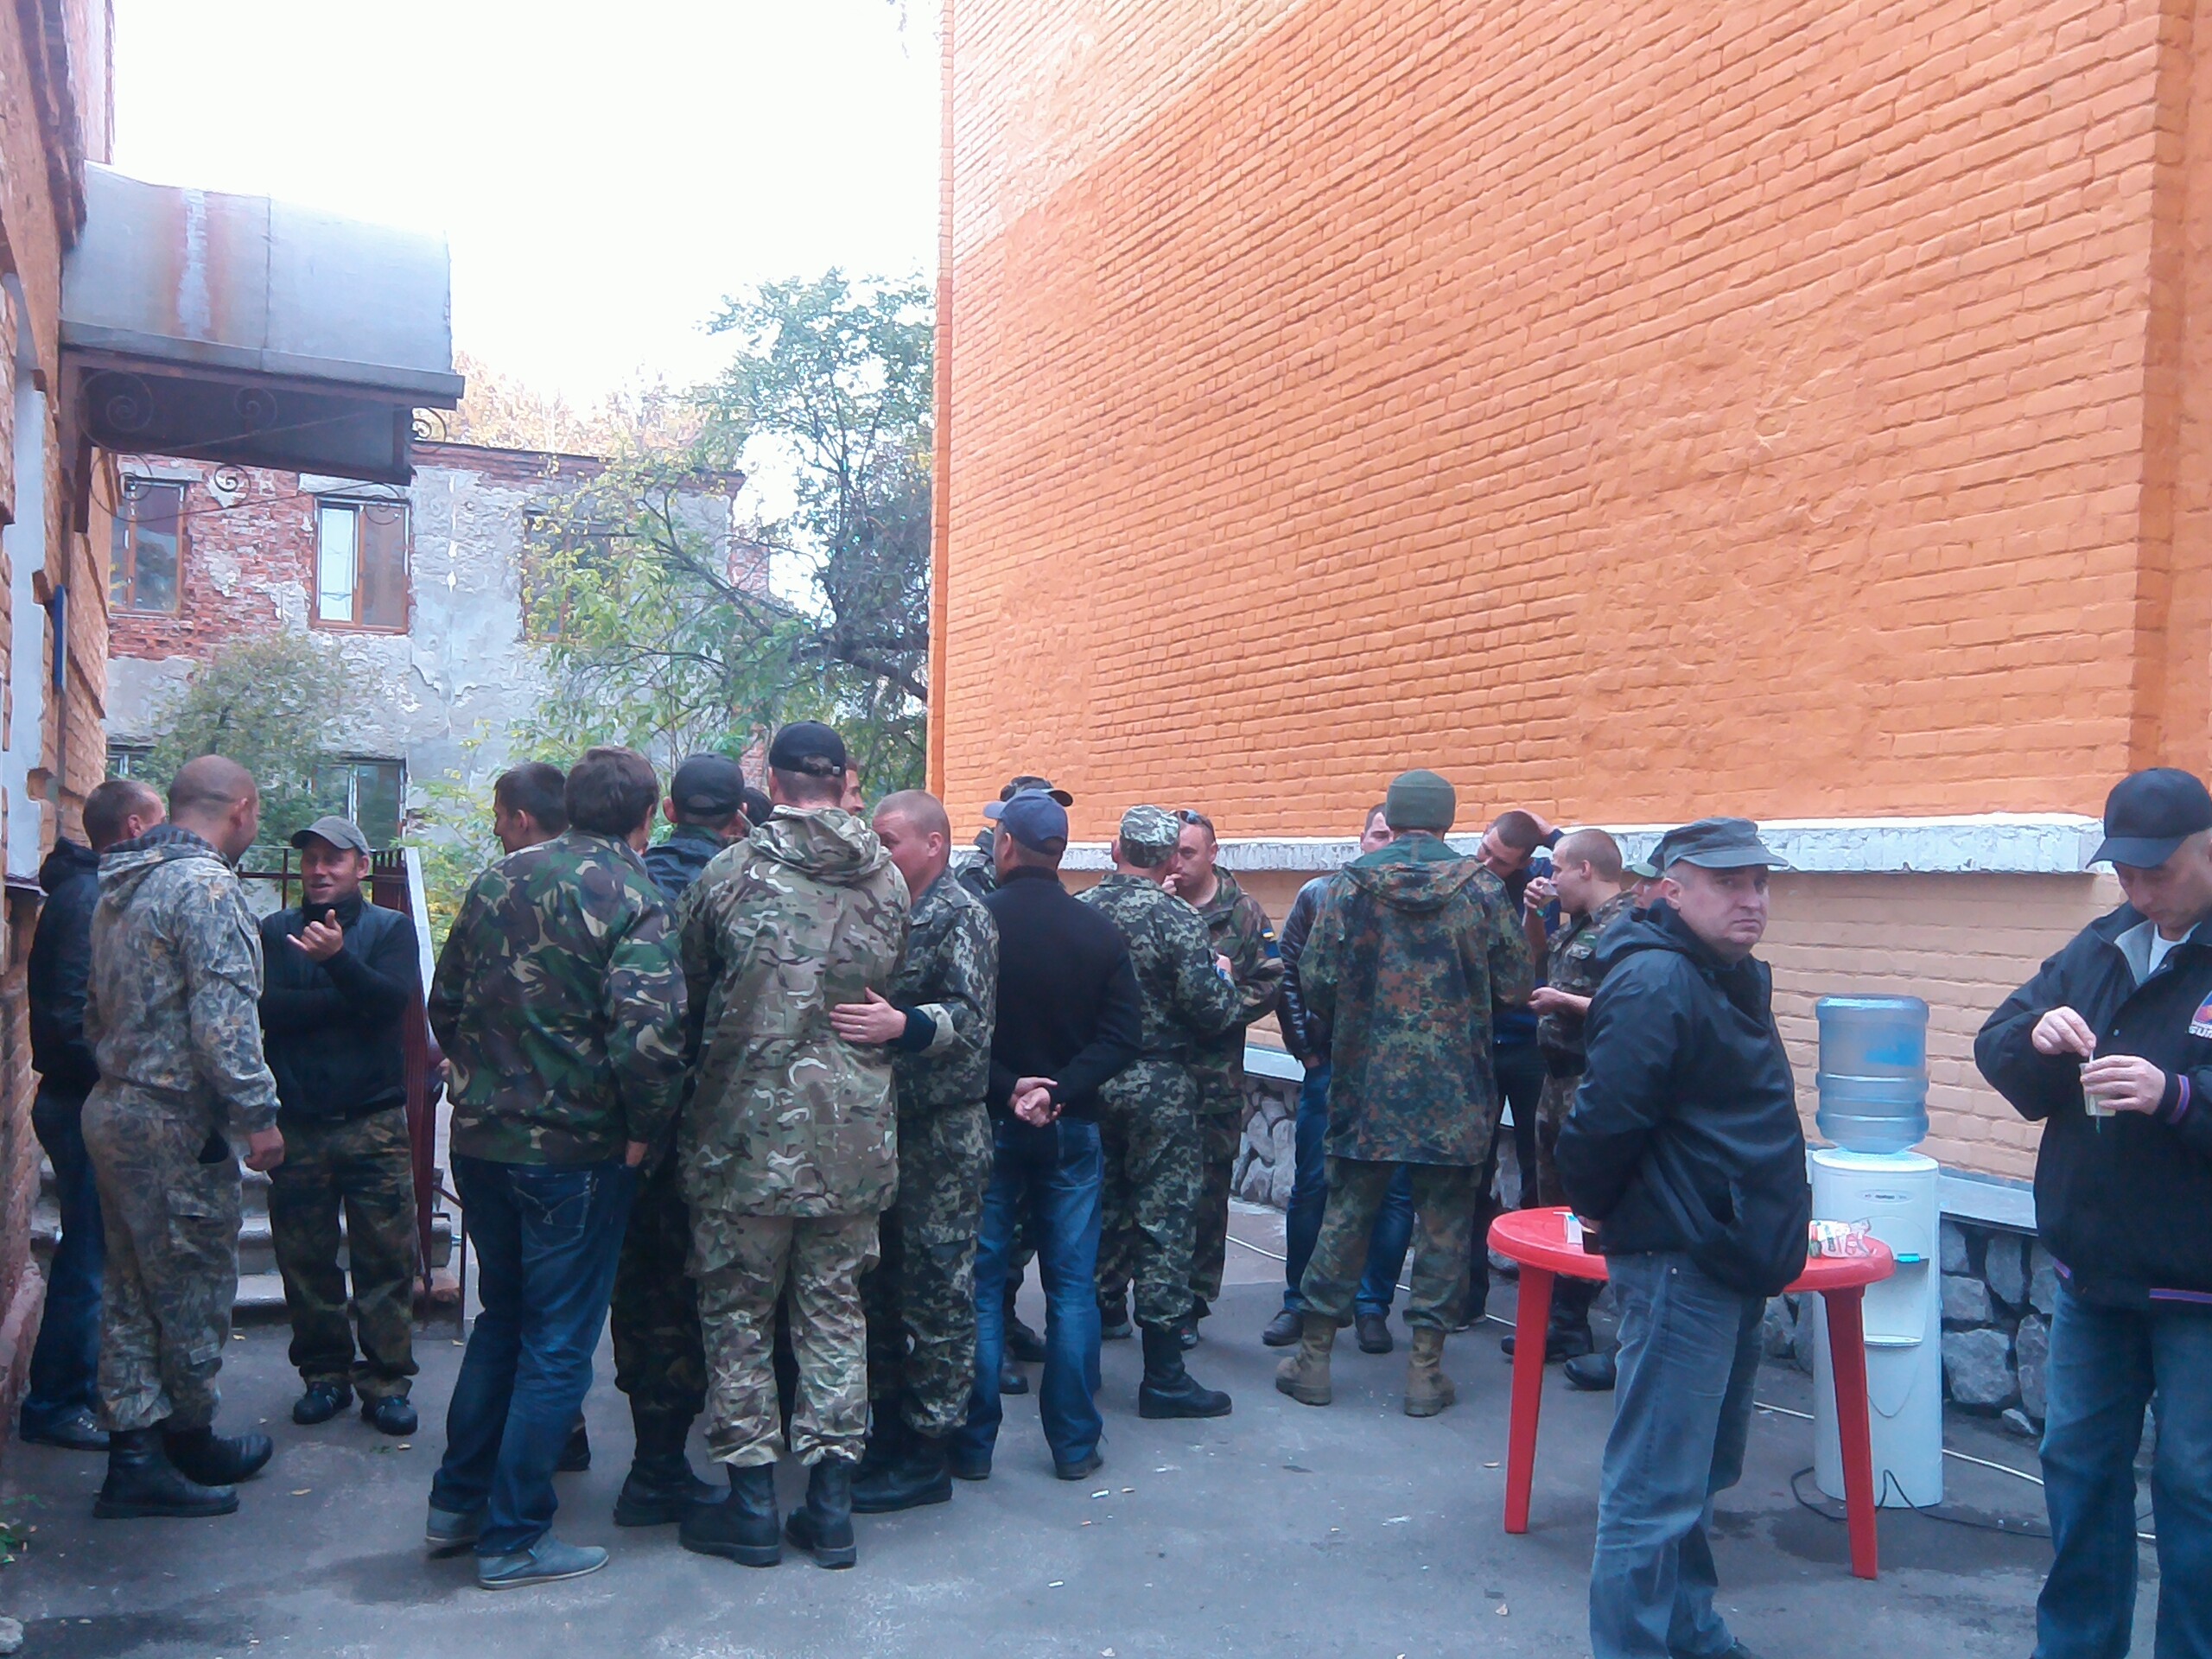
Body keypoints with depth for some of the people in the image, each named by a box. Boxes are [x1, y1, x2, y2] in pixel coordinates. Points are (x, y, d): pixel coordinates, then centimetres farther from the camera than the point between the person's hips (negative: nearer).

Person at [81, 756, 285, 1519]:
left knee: (133, 1292, 13)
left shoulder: (121, 884, 14)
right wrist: (258, 1114, -18)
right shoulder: (205, 885, -17)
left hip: (113, 1108, 10)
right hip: (178, 1124, -10)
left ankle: (136, 1456, 18)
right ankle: (190, 1443, 17)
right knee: (195, 1291, 4)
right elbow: (224, 1017, -23)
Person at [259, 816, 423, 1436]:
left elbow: (396, 999, -13)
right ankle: (324, 1373, 21)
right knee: (305, 1258, 7)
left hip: (375, 1122, -2)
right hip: (298, 1123, 2)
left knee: (386, 1257, -1)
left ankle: (386, 1380, 7)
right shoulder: (275, 931, 9)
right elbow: (264, 1006, -7)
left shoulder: (390, 928, 5)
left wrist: (338, 958, -28)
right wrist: (349, 1001, -11)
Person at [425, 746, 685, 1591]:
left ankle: (457, 1502, 31)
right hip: (575, 1150, -7)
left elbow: (445, 1004, 14)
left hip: (481, 1137, 7)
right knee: (557, 1344, 6)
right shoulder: (629, 895, -14)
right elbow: (648, 1030, -27)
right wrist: (646, 1130, -13)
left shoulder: (498, 880, 7)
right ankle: (514, 1537, 14)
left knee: (502, 1318, 23)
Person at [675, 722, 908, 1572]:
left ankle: (752, 1506, 16)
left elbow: (691, 996, 3)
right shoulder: (888, 879, 2)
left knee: (739, 1315, 10)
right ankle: (831, 1505, 17)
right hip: (855, 1136, 3)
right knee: (835, 1311, 13)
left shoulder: (730, 873, -7)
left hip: (748, 1131, -3)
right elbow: (894, 992, 9)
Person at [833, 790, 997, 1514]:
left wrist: (903, 1025, -37)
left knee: (936, 1291, -2)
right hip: (888, 1125, 9)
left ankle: (925, 1456, 7)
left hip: (943, 1134, -9)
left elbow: (973, 1016, -22)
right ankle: (889, 1432, 26)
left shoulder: (960, 917, -10)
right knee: (882, 1283, 14)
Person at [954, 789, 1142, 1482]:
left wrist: (1007, 1089, -10)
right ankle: (1074, 1443, 15)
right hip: (1072, 1129, 2)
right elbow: (1123, 1035, -7)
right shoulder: (1101, 933, -1)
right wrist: (1058, 1092, -12)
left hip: (989, 1125, -2)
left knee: (979, 1285, 8)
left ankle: (973, 1443, 13)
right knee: (1072, 1287, 10)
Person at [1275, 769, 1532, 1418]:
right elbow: (1515, 986, -2)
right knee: (1443, 1219, 9)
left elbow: (1315, 980, -4)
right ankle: (1425, 1364, 12)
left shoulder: (1352, 885, -4)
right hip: (1454, 1091, -1)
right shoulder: (1481, 889, -4)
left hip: (1366, 1081, 1)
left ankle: (1314, 1353, 17)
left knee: (1347, 1212, 11)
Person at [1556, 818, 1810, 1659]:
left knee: (1702, 1469, 23)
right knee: (1657, 1487, -4)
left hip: (1729, 1259, 11)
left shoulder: (1732, 977, 12)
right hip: (1680, 1263, -10)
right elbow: (1605, 1118, -26)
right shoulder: (1657, 982, -20)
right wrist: (1600, 1207, -10)